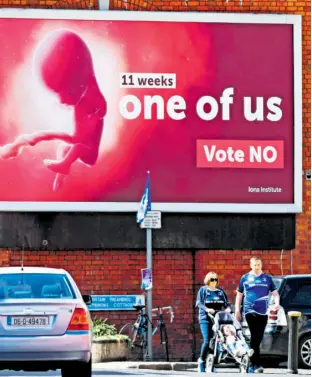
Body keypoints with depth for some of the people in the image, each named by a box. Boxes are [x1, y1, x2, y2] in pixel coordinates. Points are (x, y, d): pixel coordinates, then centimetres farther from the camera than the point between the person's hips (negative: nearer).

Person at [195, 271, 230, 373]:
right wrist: (207, 309, -21)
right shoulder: (203, 290, 5)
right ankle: (202, 361, 2)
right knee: (207, 341, -14)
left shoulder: (220, 291, 16)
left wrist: (228, 308, -8)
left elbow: (226, 303, 14)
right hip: (205, 318, -4)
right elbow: (198, 303, -4)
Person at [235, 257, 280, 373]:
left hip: (263, 312, 3)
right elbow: (239, 295, 12)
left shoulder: (267, 278, 11)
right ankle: (256, 365, -21)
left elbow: (275, 293, 10)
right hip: (250, 311, -3)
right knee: (255, 336, -17)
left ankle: (252, 365, 19)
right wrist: (237, 310, 8)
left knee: (258, 338, 8)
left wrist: (277, 303, -11)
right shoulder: (245, 278, 7)